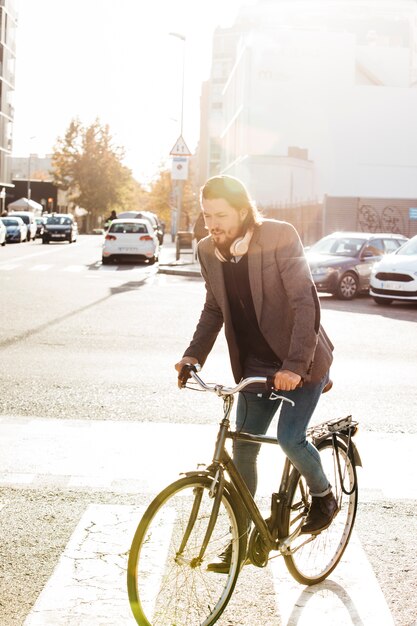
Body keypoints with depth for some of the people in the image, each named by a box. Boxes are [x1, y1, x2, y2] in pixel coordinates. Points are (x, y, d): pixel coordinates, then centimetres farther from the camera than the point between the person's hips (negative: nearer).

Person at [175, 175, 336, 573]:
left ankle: (323, 496, 15)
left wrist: (295, 365, -34)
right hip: (255, 365, 5)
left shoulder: (279, 237, -20)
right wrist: (194, 355, -4)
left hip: (301, 362, -5)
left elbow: (305, 301, -25)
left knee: (290, 438, -16)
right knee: (242, 450, 4)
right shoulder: (209, 251, -3)